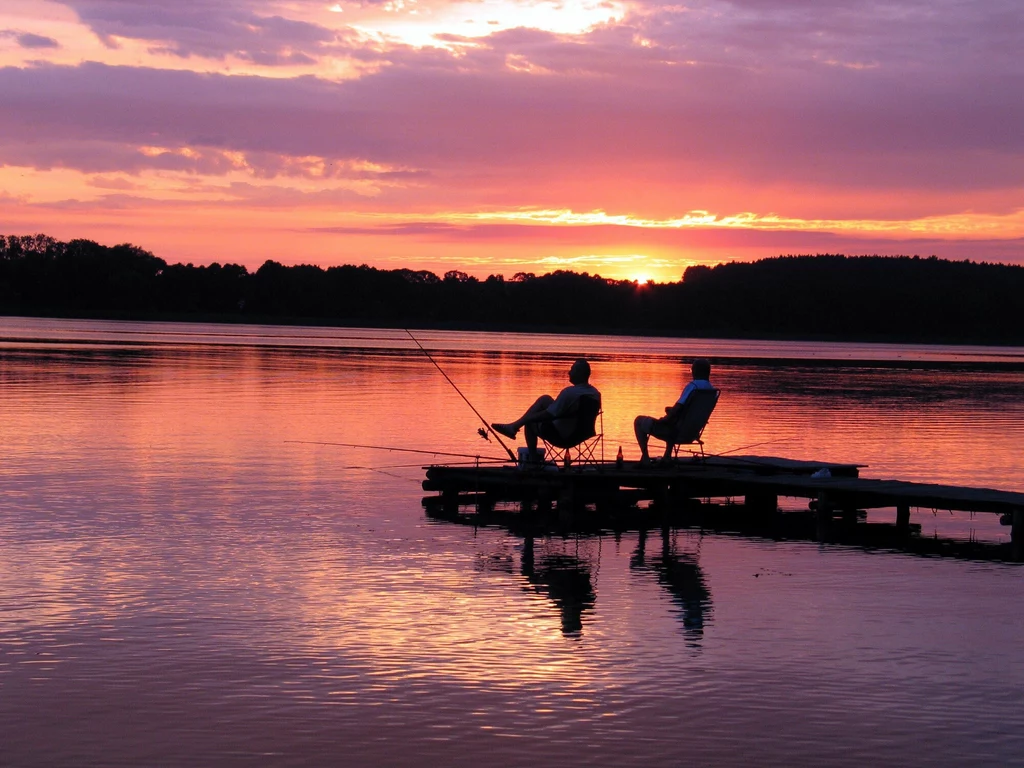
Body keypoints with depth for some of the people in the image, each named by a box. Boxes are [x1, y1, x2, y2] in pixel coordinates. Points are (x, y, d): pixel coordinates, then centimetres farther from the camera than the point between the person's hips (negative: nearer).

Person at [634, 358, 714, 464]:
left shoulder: (693, 386, -21)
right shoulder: (711, 390, 5)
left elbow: (678, 407, -26)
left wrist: (665, 419, -8)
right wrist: (671, 410, 15)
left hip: (678, 429, -9)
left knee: (639, 421, 10)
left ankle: (645, 457, 7)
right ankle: (667, 456, 40)